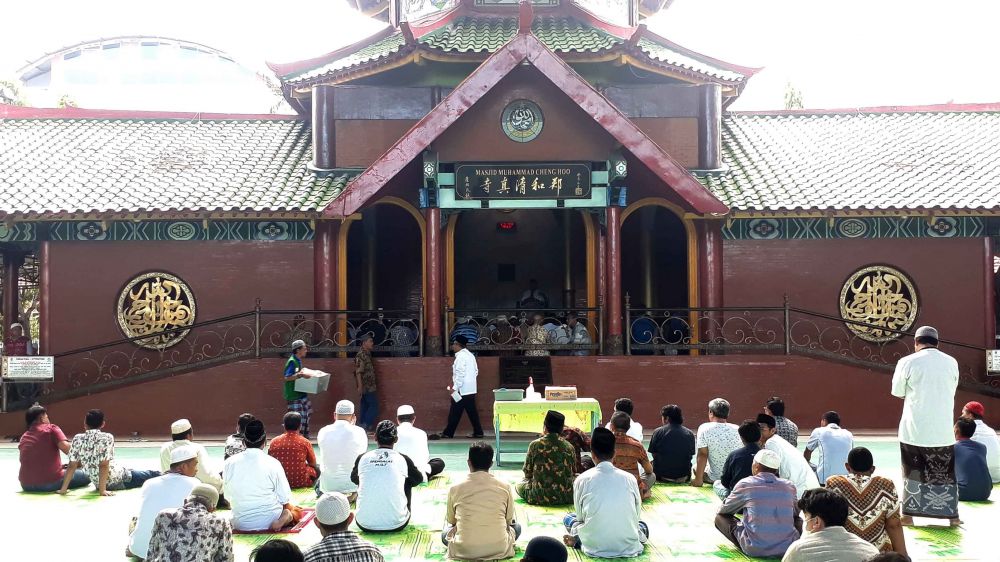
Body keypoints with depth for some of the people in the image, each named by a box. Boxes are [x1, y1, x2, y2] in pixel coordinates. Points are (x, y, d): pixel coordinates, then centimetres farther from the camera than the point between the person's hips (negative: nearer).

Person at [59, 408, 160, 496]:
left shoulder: (77, 439, -8)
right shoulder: (107, 437, -18)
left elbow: (72, 466, -8)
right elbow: (104, 465, -23)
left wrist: (63, 489, -2)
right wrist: (102, 490, -22)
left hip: (97, 483, 5)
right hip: (119, 480, -5)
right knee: (150, 474, 22)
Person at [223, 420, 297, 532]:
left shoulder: (229, 463, -4)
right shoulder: (273, 463, -11)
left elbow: (228, 497, 4)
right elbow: (284, 500, -7)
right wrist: (290, 508, 14)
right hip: (269, 521, -5)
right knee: (295, 511, 23)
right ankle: (284, 518, -5)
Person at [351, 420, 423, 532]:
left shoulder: (362, 458, 1)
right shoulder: (403, 460, -1)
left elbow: (353, 478, 24)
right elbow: (419, 479, 21)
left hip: (365, 525, 1)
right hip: (396, 525, -1)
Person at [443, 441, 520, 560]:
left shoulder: (455, 489, -3)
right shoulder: (505, 487, -3)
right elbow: (509, 520, 10)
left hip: (464, 552, 0)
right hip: (499, 550, 0)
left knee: (445, 533, 31)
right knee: (516, 527, 30)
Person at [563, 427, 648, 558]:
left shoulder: (582, 480, -4)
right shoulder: (630, 478, 0)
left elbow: (580, 516, 7)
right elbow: (636, 514, 11)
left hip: (595, 548, 0)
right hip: (628, 548, 0)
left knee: (569, 518, 28)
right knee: (643, 525, 33)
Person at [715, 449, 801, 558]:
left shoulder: (745, 484, -2)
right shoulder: (789, 486, 6)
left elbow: (723, 511, 12)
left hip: (754, 549, -4)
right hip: (787, 548, 4)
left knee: (720, 518, 15)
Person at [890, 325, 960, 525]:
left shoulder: (907, 362, -8)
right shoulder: (951, 362, 2)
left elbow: (898, 393, 0)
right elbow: (951, 392, 12)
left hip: (914, 429, -2)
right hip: (943, 430, 2)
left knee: (912, 472, 8)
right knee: (946, 472, 13)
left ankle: (908, 514, 12)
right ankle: (952, 515, 19)